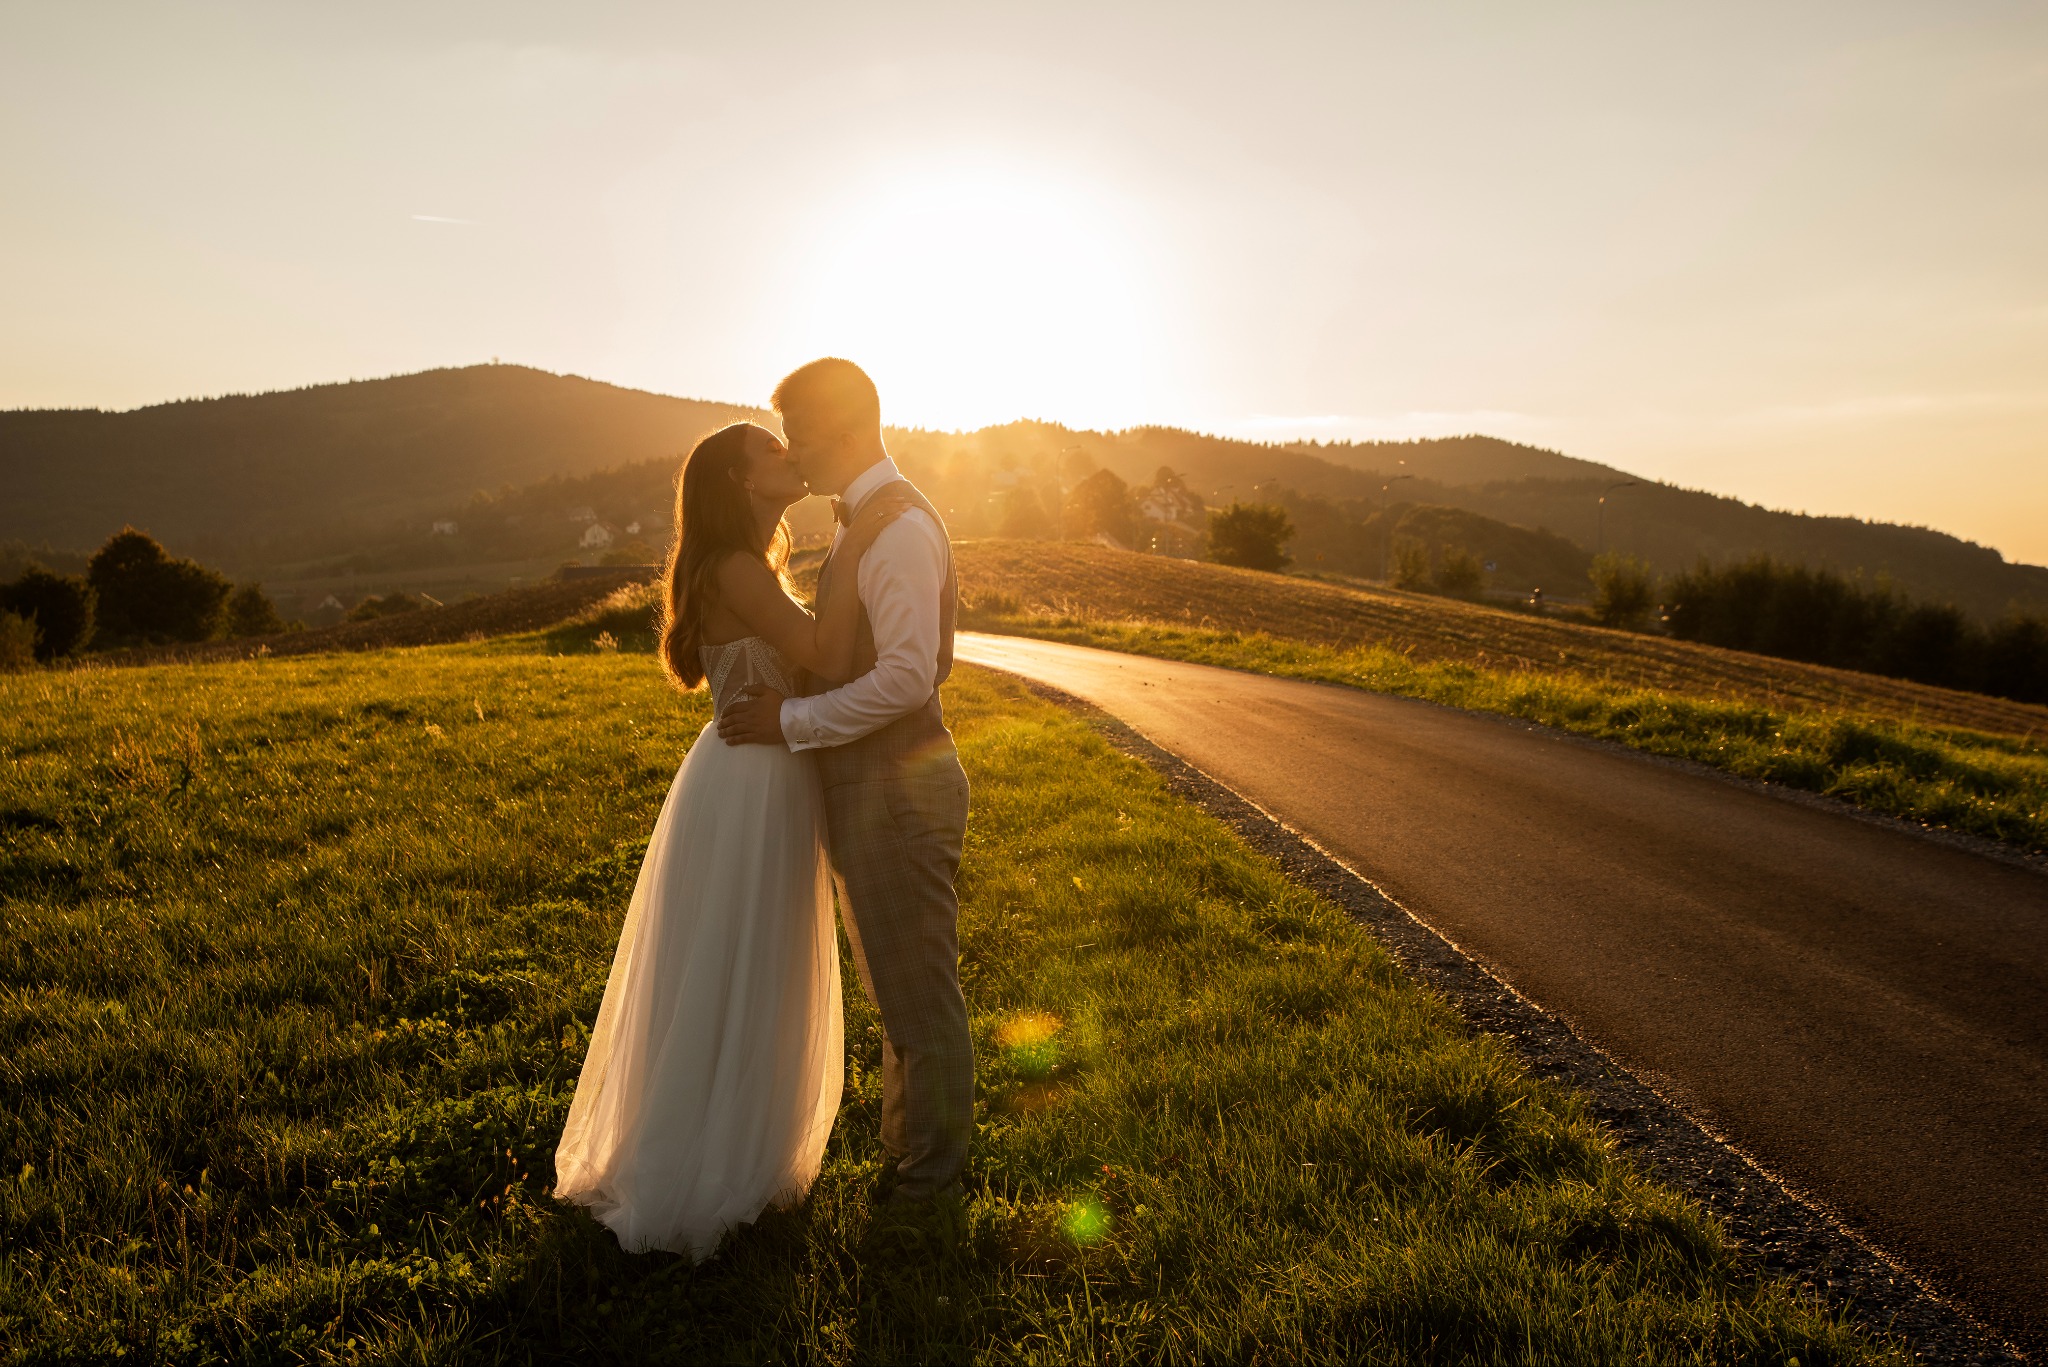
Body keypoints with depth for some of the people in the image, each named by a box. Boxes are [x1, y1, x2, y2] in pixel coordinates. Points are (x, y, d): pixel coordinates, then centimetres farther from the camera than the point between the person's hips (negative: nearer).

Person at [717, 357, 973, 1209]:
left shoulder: (899, 525, -19)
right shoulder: (865, 520, 13)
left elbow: (908, 675, -27)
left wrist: (792, 720, -20)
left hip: (897, 787, -10)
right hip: (869, 782, 10)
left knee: (917, 987, 7)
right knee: (895, 984, 22)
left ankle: (929, 1171, 25)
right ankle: (906, 1138, 40)